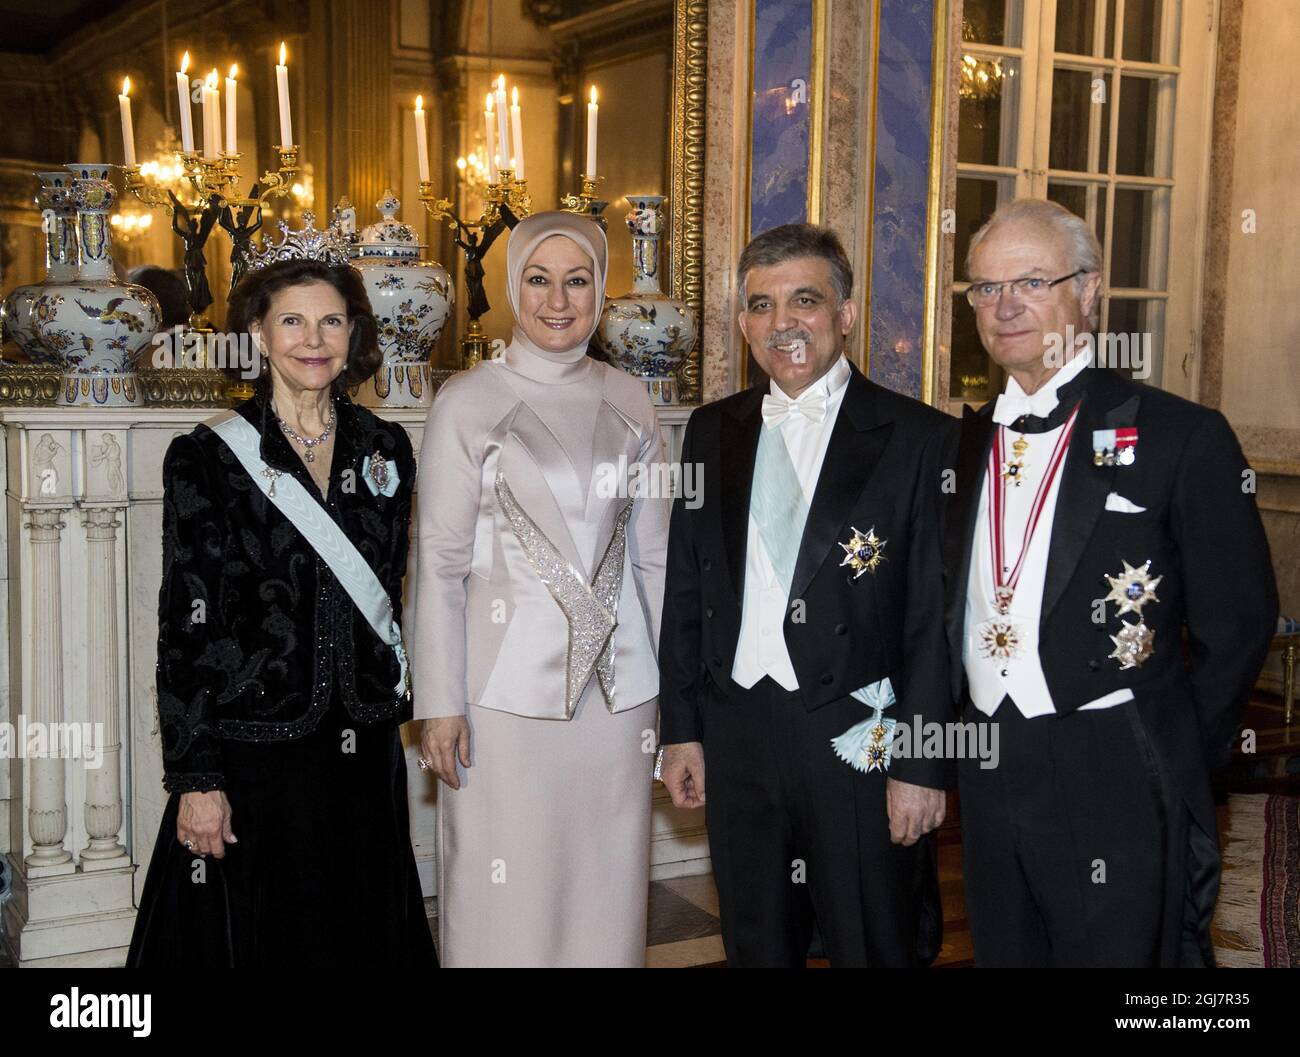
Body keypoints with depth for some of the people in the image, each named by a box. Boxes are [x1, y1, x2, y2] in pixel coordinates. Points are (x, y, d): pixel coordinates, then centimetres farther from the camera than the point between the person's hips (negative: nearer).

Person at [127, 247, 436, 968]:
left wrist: (391, 700, 12)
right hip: (251, 748, -4)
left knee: (362, 935, 13)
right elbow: (185, 625, -9)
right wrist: (196, 778, -12)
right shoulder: (207, 457, -6)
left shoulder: (385, 448, 6)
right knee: (254, 937, 7)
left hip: (363, 749, 4)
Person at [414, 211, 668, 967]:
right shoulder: (468, 402, -3)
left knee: (607, 890, 11)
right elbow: (441, 564, -4)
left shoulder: (629, 402, 7)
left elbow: (653, 552, 11)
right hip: (509, 686, -3)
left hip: (618, 684, 3)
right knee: (508, 894, 4)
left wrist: (677, 682, 9)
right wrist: (440, 705, -7)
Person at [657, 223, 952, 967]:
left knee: (875, 949, 8)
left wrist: (922, 766, -11)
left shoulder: (917, 438, -6)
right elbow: (686, 590, 11)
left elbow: (935, 618, -8)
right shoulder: (713, 432, 9)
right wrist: (682, 728, 8)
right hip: (736, 735, 4)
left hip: (859, 739, -4)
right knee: (755, 948, 17)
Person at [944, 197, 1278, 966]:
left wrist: (1172, 760, -1)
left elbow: (1238, 621, -5)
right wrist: (980, 747, 7)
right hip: (989, 781, 5)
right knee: (1004, 954, 17)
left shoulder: (1181, 436, -8)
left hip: (1115, 788, -5)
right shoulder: (969, 442, 9)